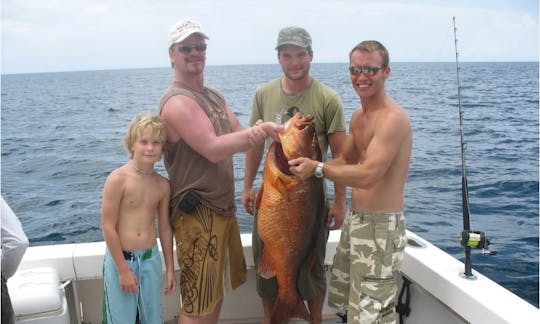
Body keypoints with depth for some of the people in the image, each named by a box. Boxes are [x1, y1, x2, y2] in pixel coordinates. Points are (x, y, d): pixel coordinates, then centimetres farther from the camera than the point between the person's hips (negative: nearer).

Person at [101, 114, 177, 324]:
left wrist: (170, 269, 12)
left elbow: (165, 228, 9)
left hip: (151, 259, 5)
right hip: (120, 259, -4)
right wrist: (123, 269, -12)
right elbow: (108, 227, -13)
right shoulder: (118, 179, -13)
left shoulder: (162, 185, 1)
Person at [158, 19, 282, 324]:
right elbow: (213, 149, -24)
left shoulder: (215, 96, 14)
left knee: (218, 290, 21)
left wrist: (257, 131, -11)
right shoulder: (177, 101, -16)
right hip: (197, 214, -9)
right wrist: (256, 131, -18)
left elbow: (240, 139, 9)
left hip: (223, 207, 9)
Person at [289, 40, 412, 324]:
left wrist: (318, 168, -19)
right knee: (342, 300, 23)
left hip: (381, 226, -10)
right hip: (354, 218, 10)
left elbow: (367, 175, -29)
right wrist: (308, 166, 4)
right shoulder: (358, 117, 10)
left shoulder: (393, 118, -20)